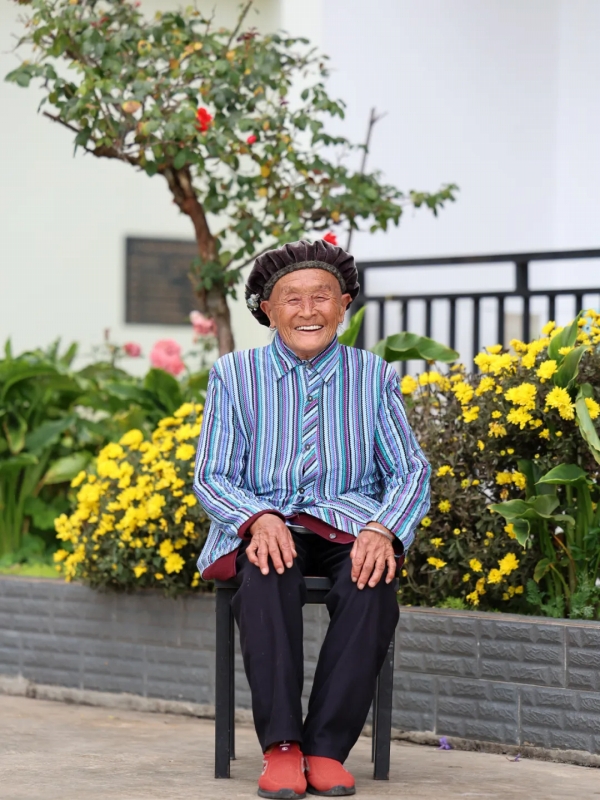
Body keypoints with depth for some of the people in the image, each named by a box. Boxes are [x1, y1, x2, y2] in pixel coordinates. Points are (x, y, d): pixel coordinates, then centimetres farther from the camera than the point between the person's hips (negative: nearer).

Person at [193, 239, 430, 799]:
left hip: (348, 524, 1)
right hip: (261, 524, -1)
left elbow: (410, 472, 5)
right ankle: (280, 746, -36)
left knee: (372, 582, -34)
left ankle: (326, 747, -30)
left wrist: (383, 530, -18)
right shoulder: (235, 375, 7)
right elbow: (211, 477, 1)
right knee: (268, 573, -37)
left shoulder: (373, 377, 10)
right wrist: (261, 519, -21)